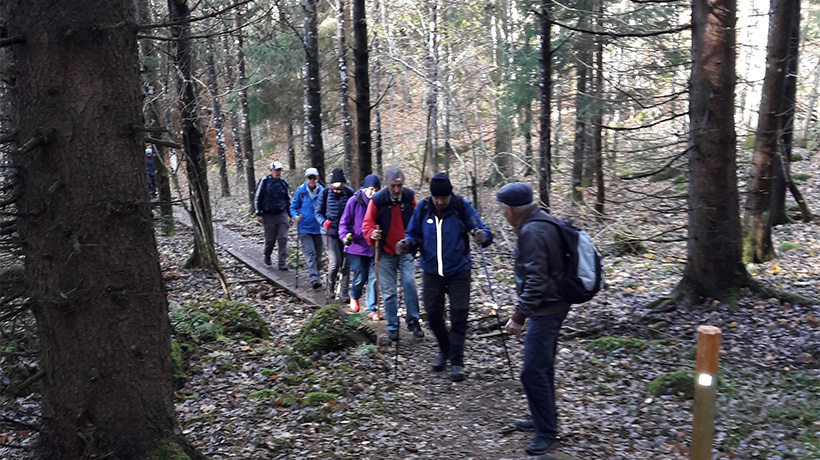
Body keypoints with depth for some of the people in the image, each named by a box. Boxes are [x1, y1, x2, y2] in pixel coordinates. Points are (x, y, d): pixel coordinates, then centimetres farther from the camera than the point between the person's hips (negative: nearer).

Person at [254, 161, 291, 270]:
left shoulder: (283, 182, 7)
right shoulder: (264, 181, -4)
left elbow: (288, 199, 18)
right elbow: (257, 198, 0)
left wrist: (290, 215, 16)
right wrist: (258, 214, -5)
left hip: (282, 215, 2)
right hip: (268, 215, -2)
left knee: (283, 238, -6)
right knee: (270, 239, 5)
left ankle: (282, 263, -1)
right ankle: (267, 256, 34)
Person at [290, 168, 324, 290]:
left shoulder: (322, 191, 2)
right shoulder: (300, 191, -1)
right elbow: (293, 207, 7)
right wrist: (295, 216, -14)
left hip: (318, 228, 3)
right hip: (304, 228, -2)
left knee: (317, 253, 11)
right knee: (310, 253, -13)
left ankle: (314, 274, 28)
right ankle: (314, 278, -18)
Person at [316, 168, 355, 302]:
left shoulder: (349, 192, -3)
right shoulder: (326, 193, -6)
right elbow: (318, 212, 2)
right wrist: (324, 222, -18)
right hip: (331, 231, -2)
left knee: (346, 263, 2)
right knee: (335, 262, -10)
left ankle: (344, 292, 12)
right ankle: (330, 287, 16)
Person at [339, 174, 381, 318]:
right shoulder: (354, 201, -6)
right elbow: (344, 223, -2)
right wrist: (345, 236, -17)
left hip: (373, 247, 2)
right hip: (356, 246, -2)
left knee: (374, 278, -2)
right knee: (360, 278, 0)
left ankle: (371, 309, 10)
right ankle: (354, 297, 34)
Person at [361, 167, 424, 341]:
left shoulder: (409, 196, -3)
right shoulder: (377, 200, -11)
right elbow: (367, 224, -6)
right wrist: (372, 235, -27)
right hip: (385, 253, -1)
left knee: (409, 283, -14)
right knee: (388, 291, 3)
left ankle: (413, 320, 5)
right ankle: (392, 326, 19)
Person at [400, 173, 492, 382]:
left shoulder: (462, 207, -10)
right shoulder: (422, 208, -3)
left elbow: (482, 230, -10)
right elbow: (413, 233, 7)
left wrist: (482, 236, -34)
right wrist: (407, 242, -15)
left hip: (459, 271, -2)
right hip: (431, 271, 3)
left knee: (459, 315, -3)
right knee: (433, 313, 7)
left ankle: (456, 361, 9)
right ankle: (444, 350, 32)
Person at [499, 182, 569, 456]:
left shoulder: (531, 232, -22)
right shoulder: (541, 222, 9)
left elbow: (536, 281, -26)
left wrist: (519, 316, -22)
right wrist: (522, 292, 26)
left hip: (545, 309, -11)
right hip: (553, 305, 11)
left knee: (533, 371, -5)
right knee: (542, 366, 21)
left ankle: (546, 433, 6)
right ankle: (544, 419, 35)